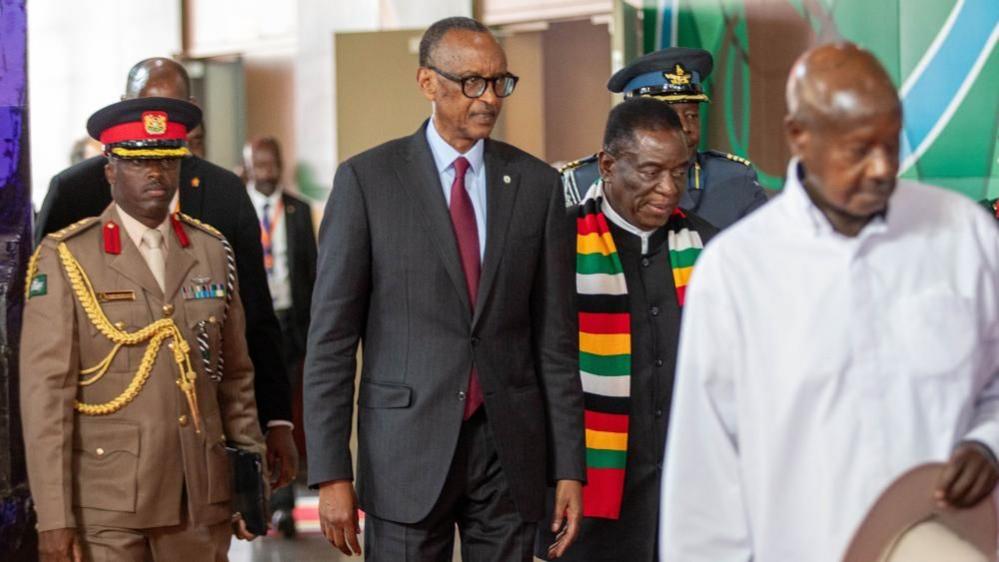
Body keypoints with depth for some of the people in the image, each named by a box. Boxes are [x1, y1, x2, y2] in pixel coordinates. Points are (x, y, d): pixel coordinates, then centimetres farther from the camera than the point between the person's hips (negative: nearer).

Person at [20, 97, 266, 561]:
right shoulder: (64, 258, -4)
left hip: (200, 501, 4)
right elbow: (45, 391, -7)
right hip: (103, 504, -3)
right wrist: (54, 519, -12)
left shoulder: (211, 251, 9)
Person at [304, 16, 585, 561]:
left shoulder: (535, 183, 6)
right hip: (407, 447, -2)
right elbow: (331, 336, -3)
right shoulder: (366, 179, -2)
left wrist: (569, 467, 3)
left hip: (509, 446, 2)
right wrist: (330, 473, -8)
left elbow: (555, 338, 7)